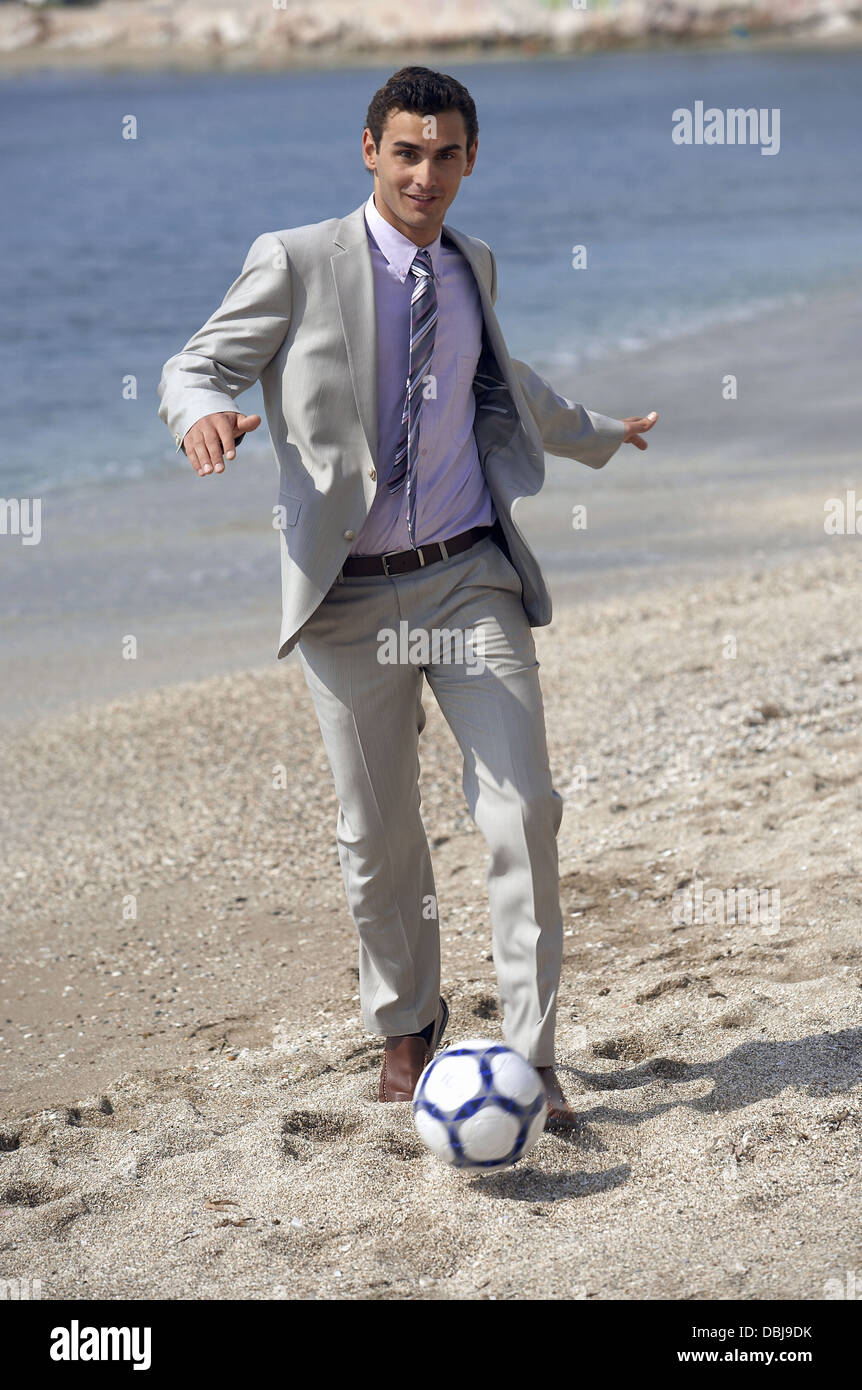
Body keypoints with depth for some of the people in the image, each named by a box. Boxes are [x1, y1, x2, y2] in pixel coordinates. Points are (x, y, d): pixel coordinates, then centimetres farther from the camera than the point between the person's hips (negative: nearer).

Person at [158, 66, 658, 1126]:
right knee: (376, 836, 7)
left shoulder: (473, 267, 12)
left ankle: (528, 1057, 2)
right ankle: (406, 1026, 31)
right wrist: (201, 415, -25)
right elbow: (192, 367, 0)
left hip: (472, 577, 3)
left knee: (523, 812, -6)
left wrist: (596, 436, 47)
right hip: (349, 597, -3)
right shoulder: (295, 262, -4)